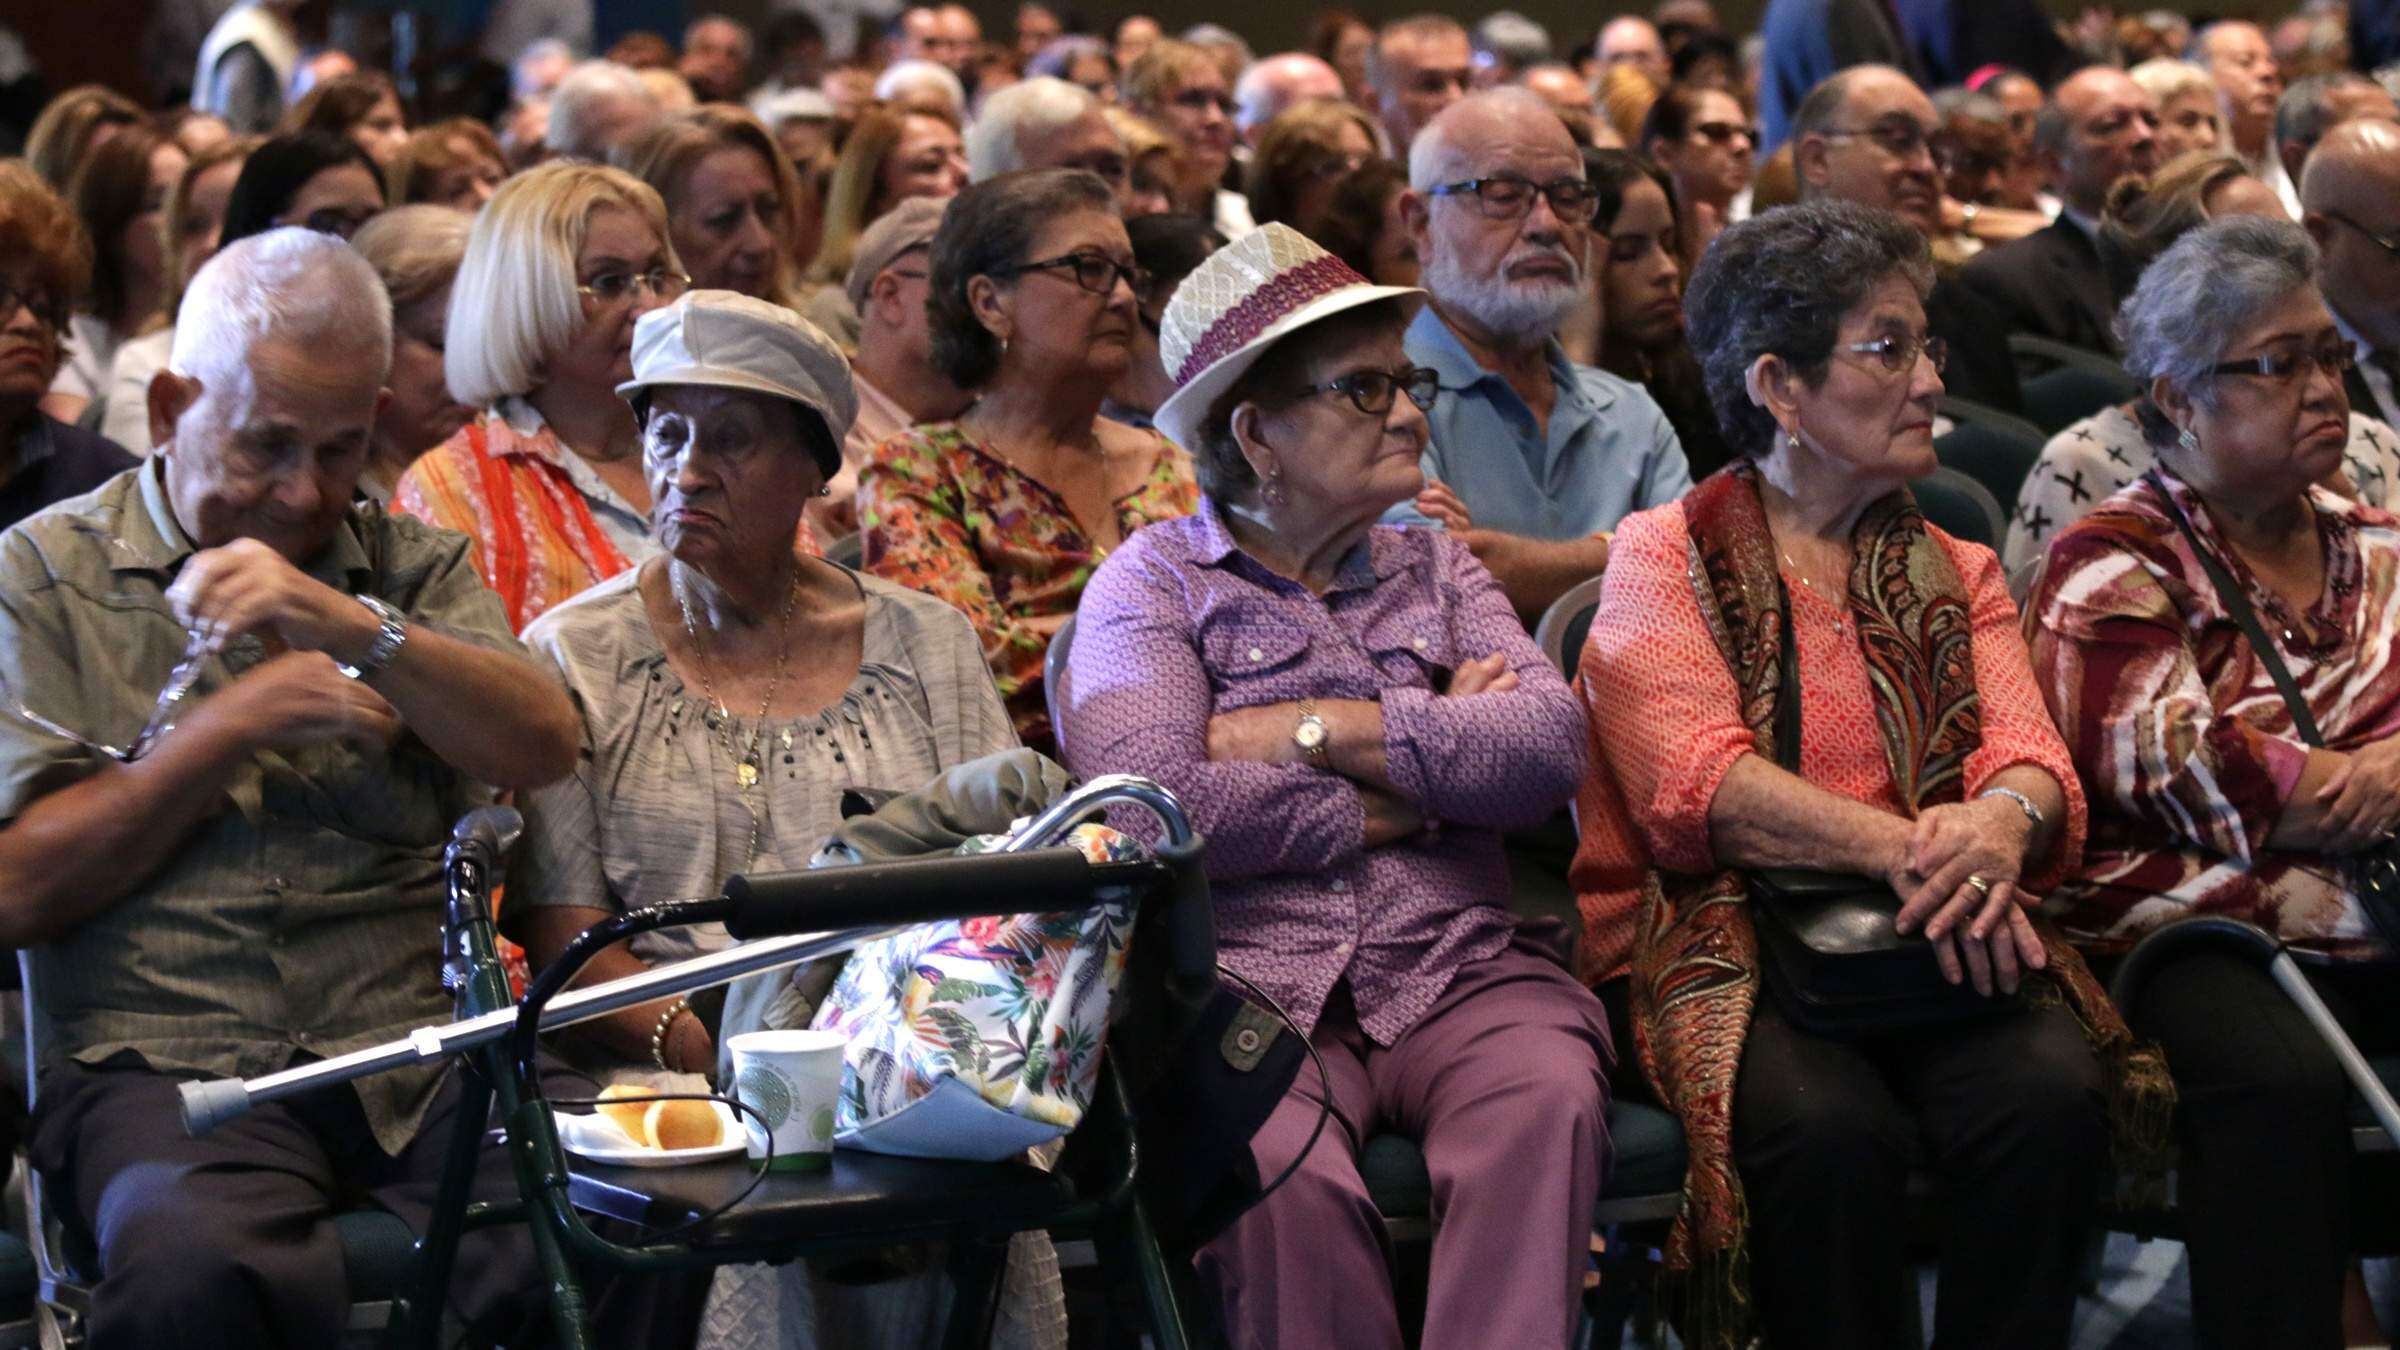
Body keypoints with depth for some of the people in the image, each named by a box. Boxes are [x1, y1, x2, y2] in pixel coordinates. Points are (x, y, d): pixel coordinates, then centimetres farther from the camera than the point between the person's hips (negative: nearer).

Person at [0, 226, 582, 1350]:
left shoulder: (415, 567, 19)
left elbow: (544, 751, 0)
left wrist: (345, 622, -12)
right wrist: (235, 723, -2)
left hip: (424, 1050, 2)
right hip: (167, 1063, -2)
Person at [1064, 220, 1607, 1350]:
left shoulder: (1431, 566, 22)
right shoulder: (1155, 580, 10)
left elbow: (1548, 748, 2)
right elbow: (1151, 802, -10)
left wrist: (1309, 730, -4)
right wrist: (1400, 795, -2)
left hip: (1456, 971, 3)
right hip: (1249, 987, -3)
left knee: (1548, 1101, -31)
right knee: (1283, 1173, -35)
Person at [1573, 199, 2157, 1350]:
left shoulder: (1954, 573, 20)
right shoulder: (1665, 557, 6)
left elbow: (2031, 760, 4)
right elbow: (1697, 781, -10)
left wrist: (2005, 821, -21)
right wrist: (1902, 847, -23)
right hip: (1723, 939, -3)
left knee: (2053, 1093, -28)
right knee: (1829, 1126, -34)